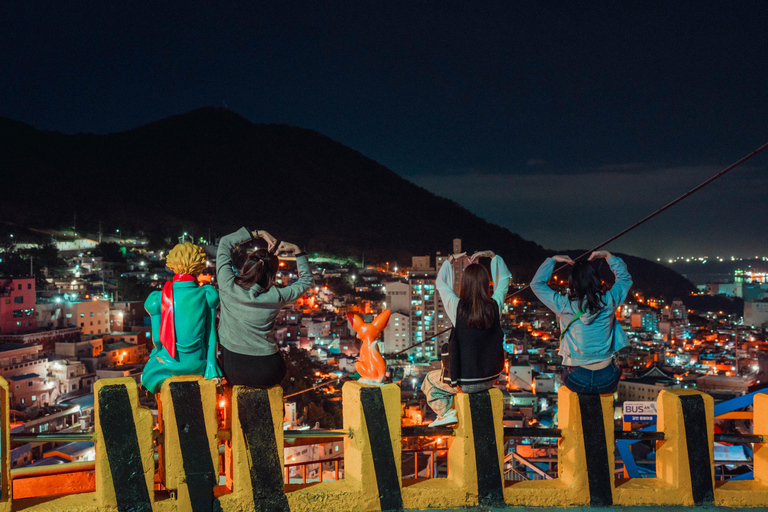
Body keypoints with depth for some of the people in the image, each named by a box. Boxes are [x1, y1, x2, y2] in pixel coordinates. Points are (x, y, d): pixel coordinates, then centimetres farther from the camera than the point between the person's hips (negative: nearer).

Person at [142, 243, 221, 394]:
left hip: (170, 364, -1)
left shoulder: (157, 299, -15)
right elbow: (210, 333, -5)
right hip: (198, 363, 1)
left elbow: (157, 338, -6)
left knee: (151, 366, 35)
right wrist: (210, 364, 7)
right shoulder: (209, 295, -14)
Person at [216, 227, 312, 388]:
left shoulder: (228, 286, -14)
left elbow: (225, 243, 2)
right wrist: (297, 250, 4)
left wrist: (259, 233, 2)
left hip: (231, 371, 1)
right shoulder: (275, 297, -15)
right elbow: (306, 280, 6)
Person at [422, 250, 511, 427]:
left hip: (465, 383, -4)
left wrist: (450, 260, 12)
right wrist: (492, 255, 11)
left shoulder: (458, 308, -19)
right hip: (491, 378, 4)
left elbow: (441, 284, 1)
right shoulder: (495, 306, -12)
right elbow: (504, 279, 8)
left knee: (430, 380, 24)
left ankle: (446, 412, 13)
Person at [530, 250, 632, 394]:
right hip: (607, 381, 1)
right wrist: (608, 255, 19)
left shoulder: (564, 305, -12)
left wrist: (552, 260, 12)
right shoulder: (609, 301, -8)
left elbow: (536, 284, 5)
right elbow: (625, 278, 15)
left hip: (577, 382, -1)